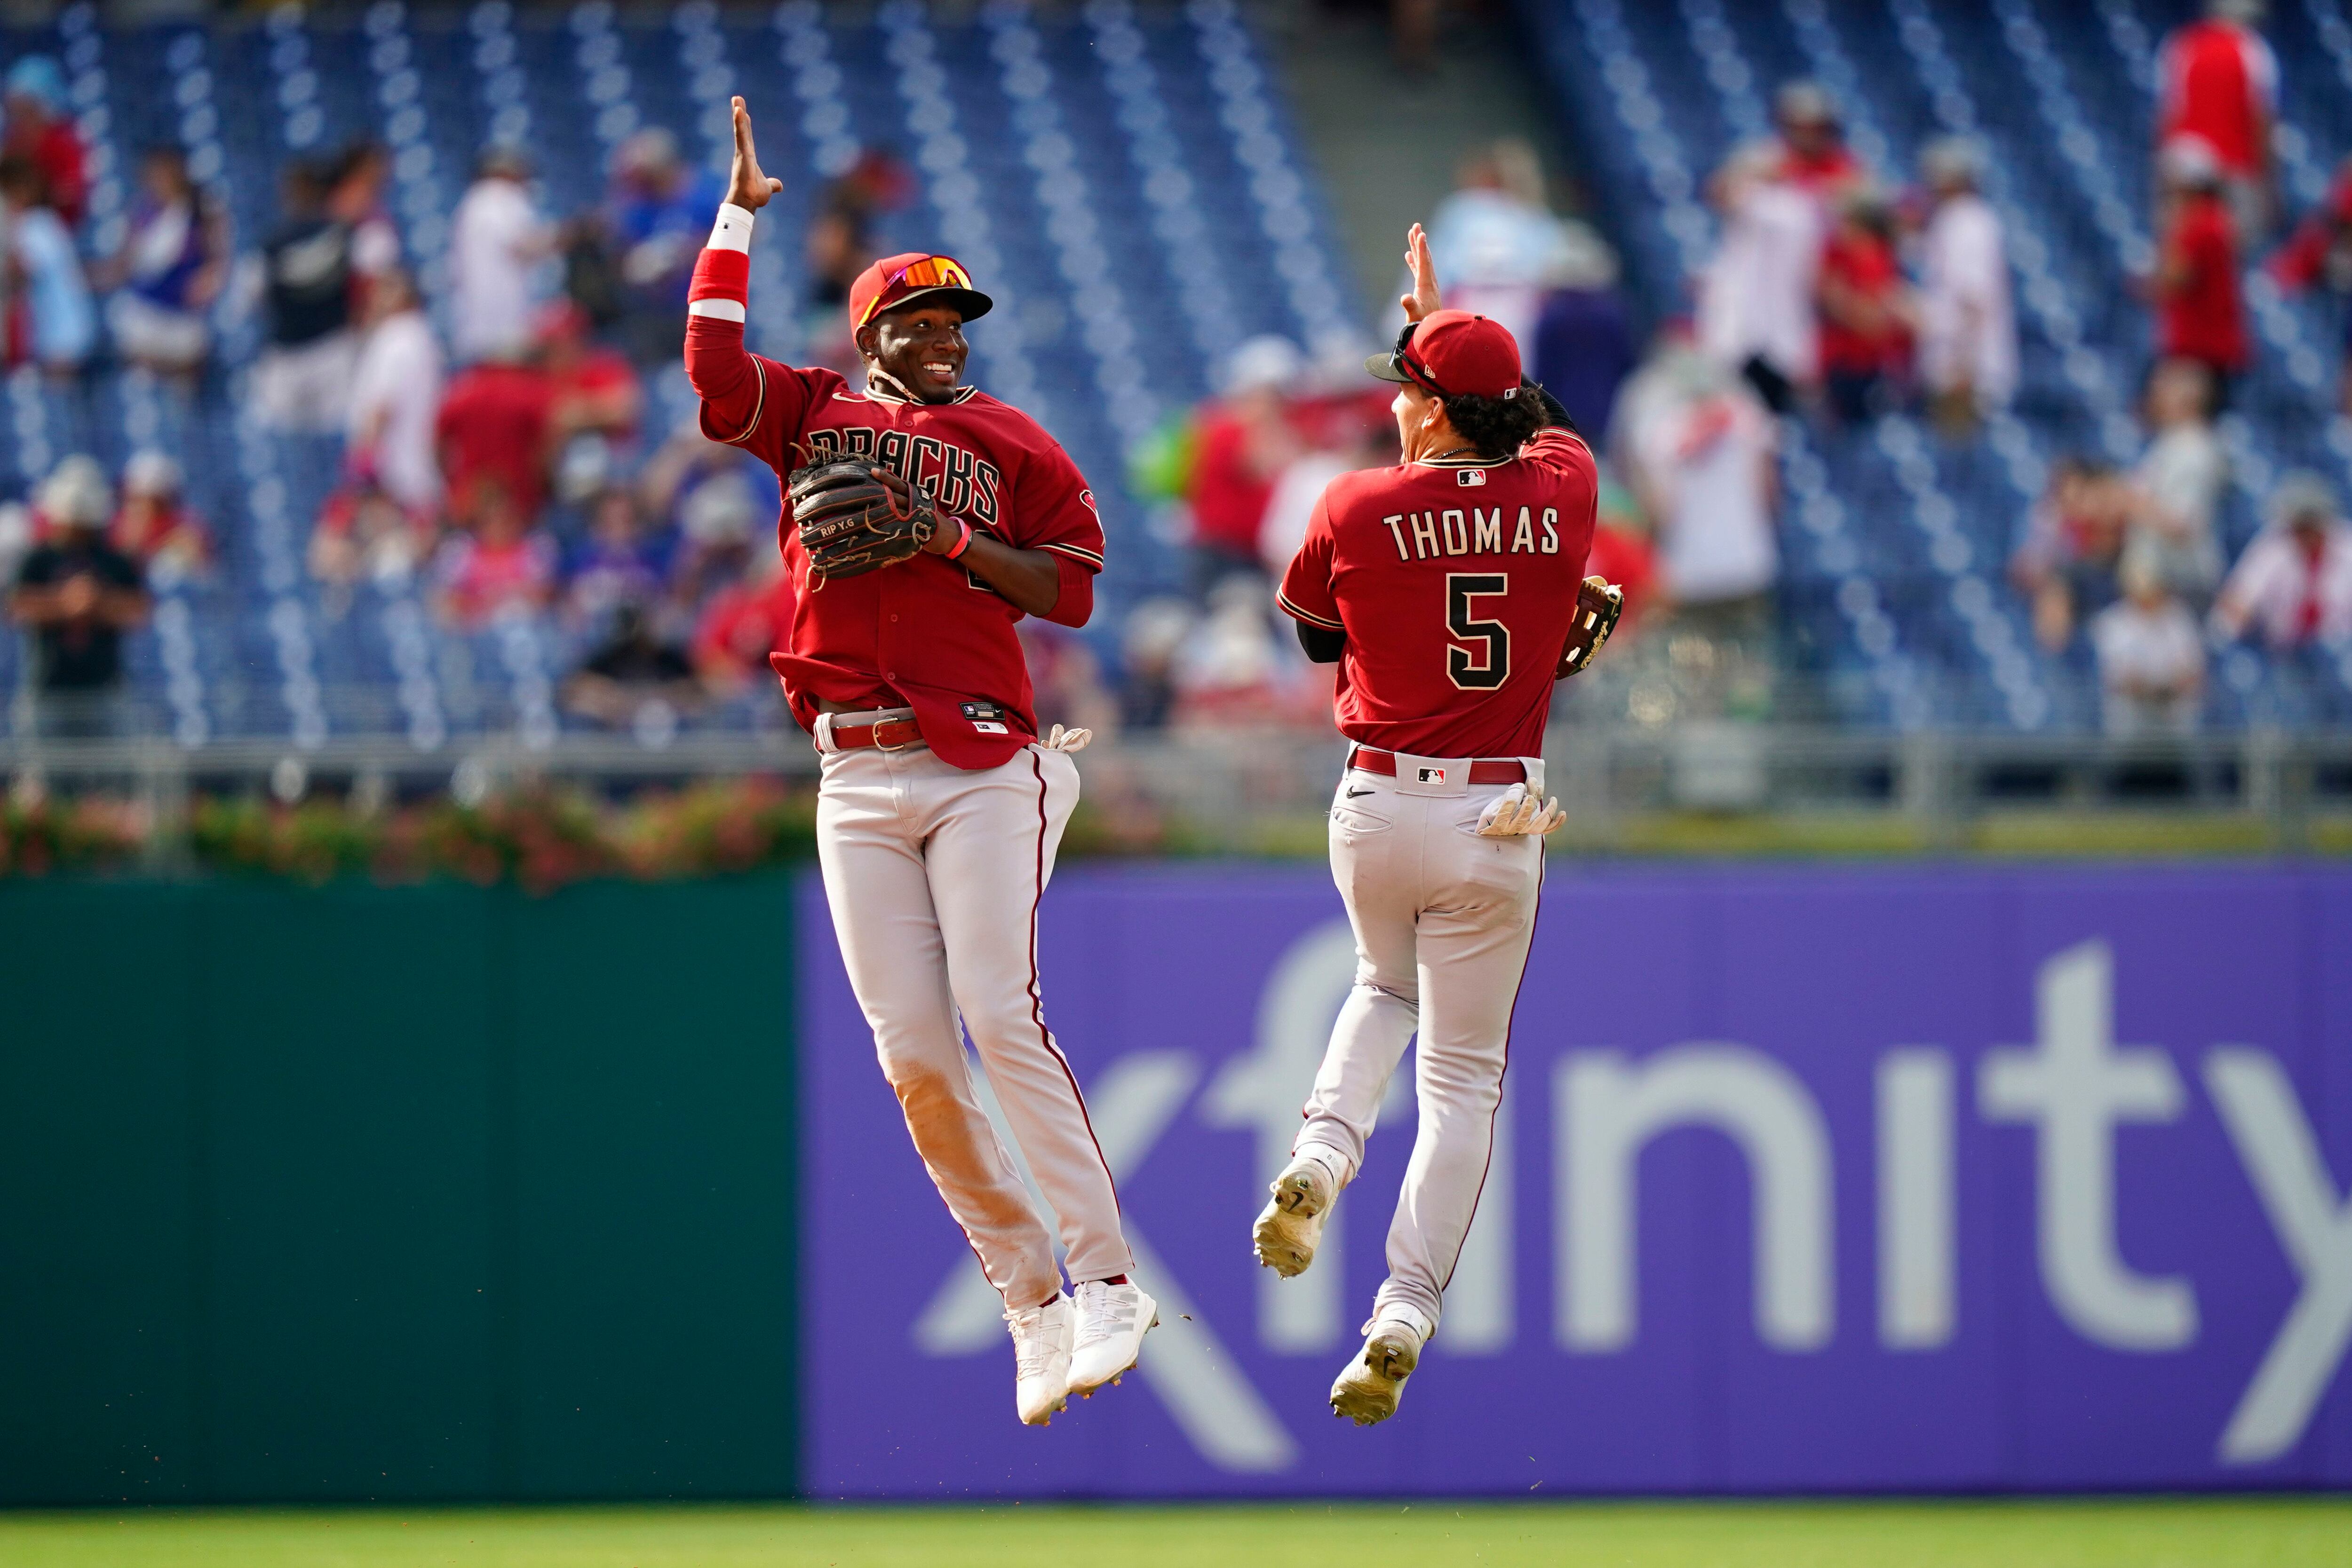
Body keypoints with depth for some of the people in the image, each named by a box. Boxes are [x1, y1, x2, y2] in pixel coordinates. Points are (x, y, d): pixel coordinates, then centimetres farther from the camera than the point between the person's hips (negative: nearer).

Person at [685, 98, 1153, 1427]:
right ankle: (1032, 1303, 6)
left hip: (986, 769, -3)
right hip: (859, 783, 3)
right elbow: (715, 360, -3)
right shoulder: (813, 417, 13)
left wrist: (948, 536, -8)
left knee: (1002, 1019, -16)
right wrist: (736, 217, 2)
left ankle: (1107, 1286, -15)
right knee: (914, 1056, -3)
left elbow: (1074, 589, 3)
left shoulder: (1011, 444, 9)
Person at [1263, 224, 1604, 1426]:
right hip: (1497, 826, 0)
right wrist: (1439, 318, 32)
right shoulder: (1563, 492, -2)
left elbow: (1315, 635, 11)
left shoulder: (1353, 511, -8)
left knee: (1385, 985, 31)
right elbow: (1533, 422, 23)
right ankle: (1402, 1320, -5)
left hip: (1377, 804, 0)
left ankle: (1322, 1154, 6)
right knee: (1463, 1072, 6)